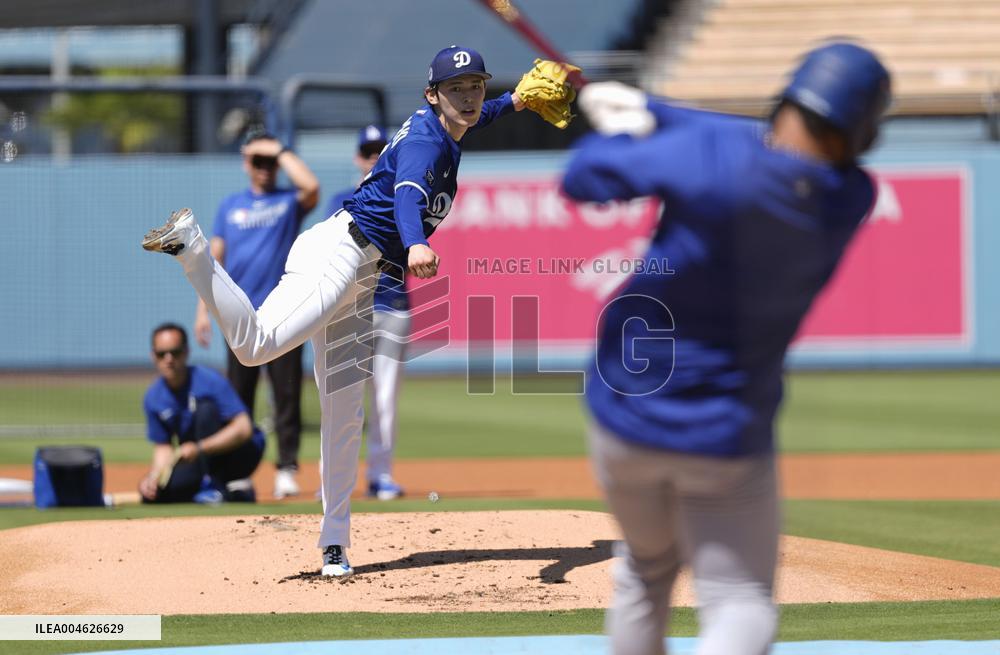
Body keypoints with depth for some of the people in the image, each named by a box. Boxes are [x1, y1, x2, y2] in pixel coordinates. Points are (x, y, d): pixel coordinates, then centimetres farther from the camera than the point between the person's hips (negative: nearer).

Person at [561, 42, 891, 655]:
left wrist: (623, 128, 10)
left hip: (625, 415, 1)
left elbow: (583, 178, -10)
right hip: (730, 437, -1)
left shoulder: (706, 156, -22)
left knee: (648, 564, 25)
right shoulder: (851, 200, -12)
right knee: (742, 604, 5)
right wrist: (651, 110, 12)